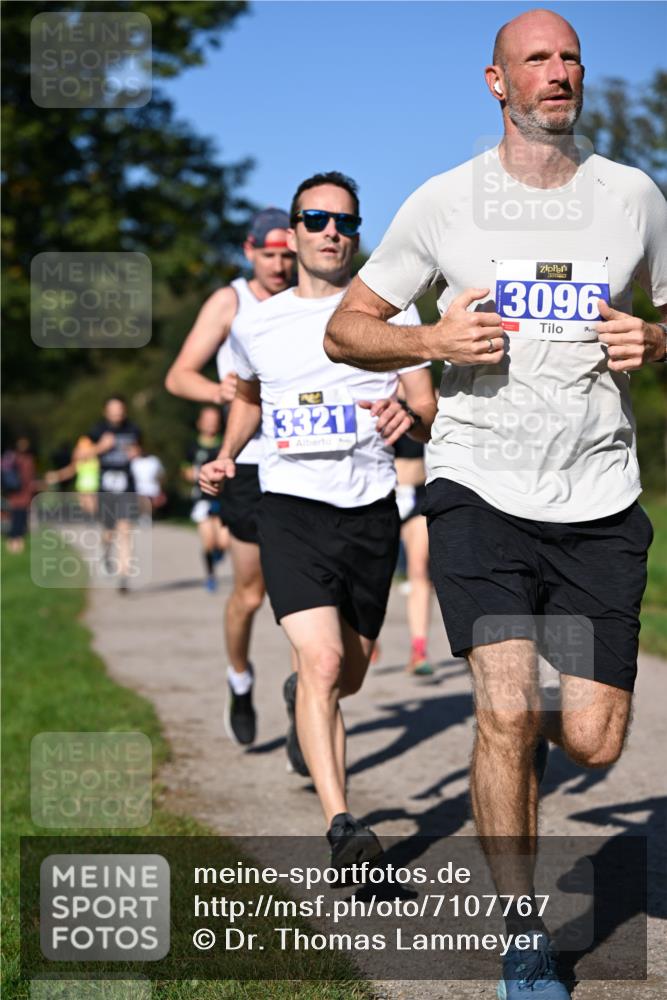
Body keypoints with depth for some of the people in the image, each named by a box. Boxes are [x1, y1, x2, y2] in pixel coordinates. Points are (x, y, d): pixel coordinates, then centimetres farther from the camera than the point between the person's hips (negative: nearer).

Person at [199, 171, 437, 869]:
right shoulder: (256, 325, 7)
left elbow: (431, 413, 3)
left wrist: (406, 416, -20)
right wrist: (225, 456, 12)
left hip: (372, 509, 2)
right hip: (292, 506, -2)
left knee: (348, 674, 15)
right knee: (323, 662, -21)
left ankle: (299, 701, 51)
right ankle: (341, 826, -22)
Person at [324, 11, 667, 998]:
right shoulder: (444, 202, 2)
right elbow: (346, 329, 8)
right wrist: (434, 340, -11)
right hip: (479, 488, -2)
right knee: (504, 709, -15)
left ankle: (528, 734, 38)